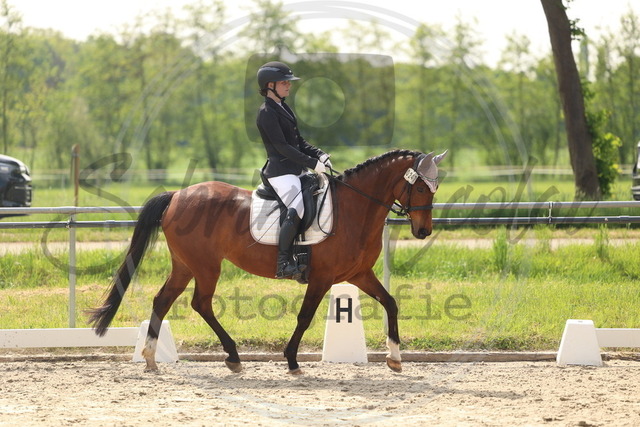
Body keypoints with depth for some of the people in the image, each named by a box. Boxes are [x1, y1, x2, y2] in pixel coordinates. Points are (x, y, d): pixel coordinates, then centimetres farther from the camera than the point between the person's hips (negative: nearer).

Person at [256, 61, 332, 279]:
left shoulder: (284, 108, 18)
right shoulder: (267, 113, -11)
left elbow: (299, 142, 20)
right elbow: (282, 147, -18)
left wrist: (320, 155, 3)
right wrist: (312, 163, -21)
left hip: (295, 170, 10)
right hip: (280, 172, -10)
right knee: (296, 210, -26)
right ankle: (283, 264, -26)